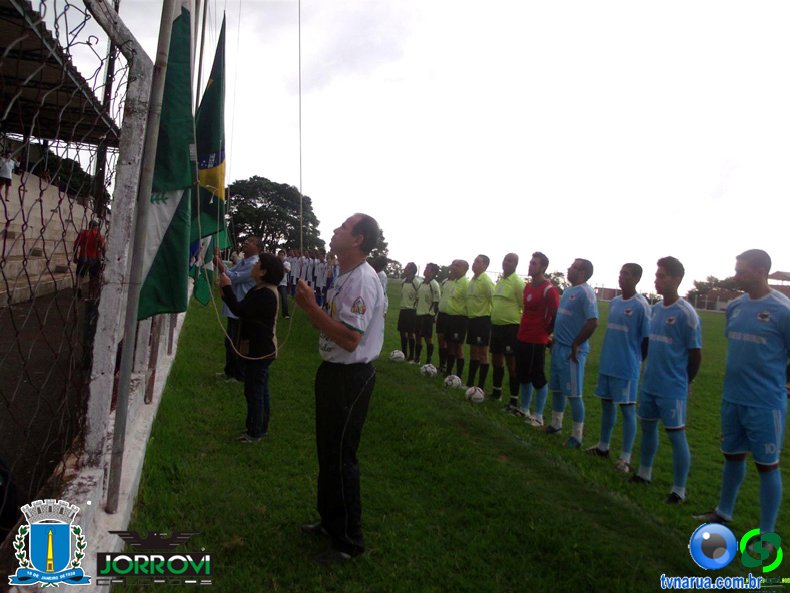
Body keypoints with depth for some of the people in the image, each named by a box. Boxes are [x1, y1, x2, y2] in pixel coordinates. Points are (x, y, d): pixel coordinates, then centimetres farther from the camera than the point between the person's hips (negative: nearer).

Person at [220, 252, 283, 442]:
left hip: (259, 350, -11)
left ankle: (255, 432, 10)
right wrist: (227, 292, 6)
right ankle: (261, 427, 30)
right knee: (261, 389, 18)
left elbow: (239, 310, -26)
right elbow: (244, 309, 12)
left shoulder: (265, 294, -23)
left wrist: (227, 287, -17)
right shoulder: (264, 290, 11)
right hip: (262, 348, 11)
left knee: (254, 391, -1)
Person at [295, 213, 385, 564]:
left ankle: (349, 541, 20)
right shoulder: (345, 277, 11)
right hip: (333, 373, 10)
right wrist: (310, 306, 0)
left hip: (350, 378, -10)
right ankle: (331, 521, 41)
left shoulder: (362, 280, -22)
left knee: (340, 457, 2)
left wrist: (311, 306, -22)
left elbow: (349, 339, -28)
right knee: (327, 451, 22)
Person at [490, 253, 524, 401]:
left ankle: (514, 399, 7)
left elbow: (525, 306, -14)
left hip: (510, 327, -8)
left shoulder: (518, 282, -12)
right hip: (496, 325, 8)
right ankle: (496, 391, 33)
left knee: (511, 362, -2)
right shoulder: (499, 281, 13)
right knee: (496, 359, 17)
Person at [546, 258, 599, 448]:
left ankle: (577, 435, 10)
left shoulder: (585, 292, -15)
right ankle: (556, 424, 33)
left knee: (573, 393, -1)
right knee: (556, 388, 17)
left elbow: (593, 322, -23)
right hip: (559, 347, 9)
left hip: (572, 350, -9)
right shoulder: (568, 290, 12)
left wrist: (576, 345, -18)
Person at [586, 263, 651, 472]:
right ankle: (603, 446, 31)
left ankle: (625, 457, 9)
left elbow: (647, 338, -9)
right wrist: (607, 356, 15)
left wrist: (637, 361, -4)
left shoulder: (641, 306, -12)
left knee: (627, 408, 1)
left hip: (627, 367, -7)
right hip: (607, 364, 7)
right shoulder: (614, 302, 9)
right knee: (606, 404, 16)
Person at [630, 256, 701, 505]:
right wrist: (650, 371, 14)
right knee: (647, 427, 18)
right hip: (649, 384, 7)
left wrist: (684, 382, 0)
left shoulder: (687, 314, -16)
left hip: (672, 388, -7)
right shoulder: (655, 309, 6)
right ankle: (644, 473, 36)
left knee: (676, 435, 2)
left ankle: (679, 490, 14)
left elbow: (696, 354, -10)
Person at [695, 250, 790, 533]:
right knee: (733, 456, 20)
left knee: (767, 465, 6)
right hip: (732, 398, 6)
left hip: (765, 403, -6)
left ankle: (767, 533, 19)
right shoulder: (735, 306, 4)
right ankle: (724, 511, 37)